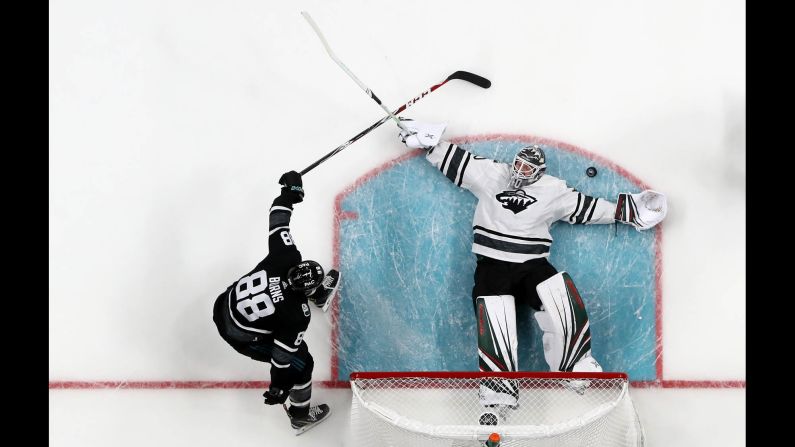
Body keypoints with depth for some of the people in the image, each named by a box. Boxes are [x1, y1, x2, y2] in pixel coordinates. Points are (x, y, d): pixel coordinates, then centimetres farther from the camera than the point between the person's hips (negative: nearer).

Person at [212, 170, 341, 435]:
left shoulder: (286, 259, -24)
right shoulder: (298, 316, -32)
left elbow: (278, 224, -14)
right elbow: (283, 355, -24)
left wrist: (289, 192, -5)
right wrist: (279, 387, -12)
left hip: (225, 304, 7)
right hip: (240, 336, -7)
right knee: (301, 363, 5)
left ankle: (318, 298, 54)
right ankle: (301, 416, 30)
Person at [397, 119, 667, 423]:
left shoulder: (553, 190, 4)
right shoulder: (490, 174, 4)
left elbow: (585, 207, 8)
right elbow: (456, 161, 8)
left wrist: (628, 209, 5)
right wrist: (428, 139, 0)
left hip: (532, 264, 1)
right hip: (491, 266, -1)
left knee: (564, 303, -22)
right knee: (496, 329, -15)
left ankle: (578, 367, -1)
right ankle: (499, 394, -2)